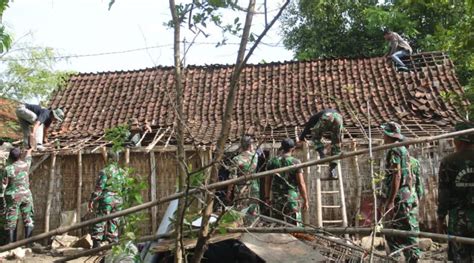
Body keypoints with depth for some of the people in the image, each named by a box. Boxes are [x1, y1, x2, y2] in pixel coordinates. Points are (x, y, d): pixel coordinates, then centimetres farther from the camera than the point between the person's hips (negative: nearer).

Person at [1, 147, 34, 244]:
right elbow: (28, 158, 22)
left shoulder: (8, 168, -15)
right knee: (28, 218, 10)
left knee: (11, 219, 7)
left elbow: (4, 182, -6)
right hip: (26, 195, 3)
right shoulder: (26, 164, -4)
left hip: (13, 196, -2)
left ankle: (11, 241, 11)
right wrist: (29, 151, 38)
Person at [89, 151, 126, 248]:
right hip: (118, 200, 5)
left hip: (106, 199, -5)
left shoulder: (105, 171, -7)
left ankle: (96, 244, -6)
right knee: (114, 223, 10)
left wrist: (92, 200, -6)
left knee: (100, 222, -2)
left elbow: (99, 187, -11)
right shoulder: (122, 172, 10)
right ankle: (113, 243, 12)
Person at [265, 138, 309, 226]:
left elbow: (267, 182, 8)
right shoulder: (296, 162, -6)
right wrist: (305, 200, 1)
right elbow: (301, 184, -8)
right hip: (292, 198, -4)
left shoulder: (272, 162, 4)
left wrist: (267, 197, 18)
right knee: (294, 224, -1)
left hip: (276, 199, 4)